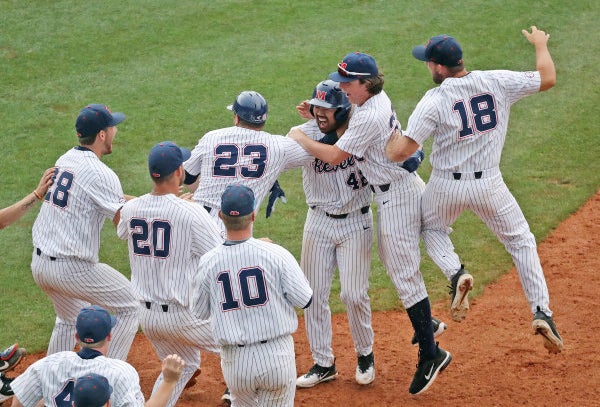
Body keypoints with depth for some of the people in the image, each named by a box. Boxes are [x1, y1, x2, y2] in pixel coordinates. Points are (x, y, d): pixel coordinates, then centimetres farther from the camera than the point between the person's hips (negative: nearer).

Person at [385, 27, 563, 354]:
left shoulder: (434, 101, -17)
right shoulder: (497, 82, -10)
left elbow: (399, 152, -21)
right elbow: (548, 78, 3)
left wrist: (390, 136, 1)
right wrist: (541, 45, 20)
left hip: (446, 186, -1)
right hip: (489, 185, 2)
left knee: (433, 231, 29)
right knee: (521, 242, 17)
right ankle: (541, 312, 2)